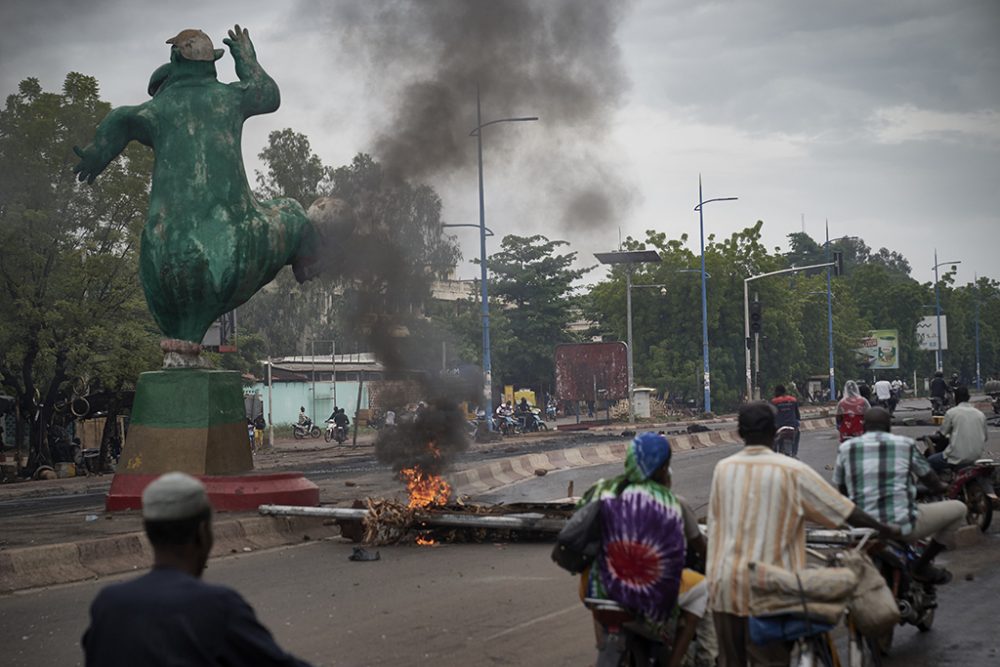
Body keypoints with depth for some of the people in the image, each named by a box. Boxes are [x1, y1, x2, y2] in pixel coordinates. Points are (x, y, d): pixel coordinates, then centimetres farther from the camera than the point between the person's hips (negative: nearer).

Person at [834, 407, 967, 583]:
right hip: (903, 526, -4)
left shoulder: (845, 449, 4)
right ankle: (921, 566, 13)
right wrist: (941, 487, 40)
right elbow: (931, 480, 16)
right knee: (958, 509, 14)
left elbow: (842, 490, 16)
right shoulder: (905, 444, 0)